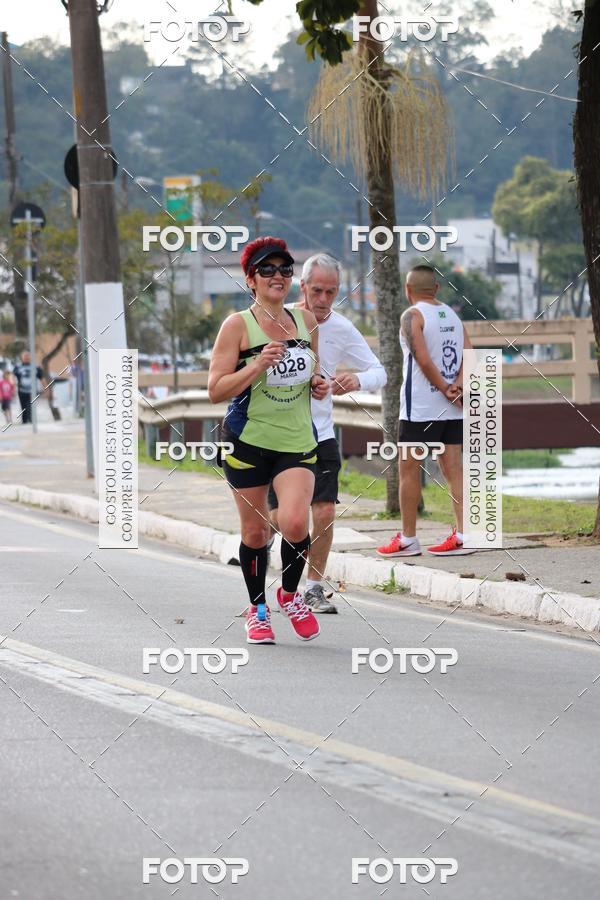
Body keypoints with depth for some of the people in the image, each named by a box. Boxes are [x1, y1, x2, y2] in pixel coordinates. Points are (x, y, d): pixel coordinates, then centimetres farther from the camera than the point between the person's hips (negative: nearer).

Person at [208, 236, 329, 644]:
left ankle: (290, 594, 12)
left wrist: (319, 384, 3)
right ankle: (257, 608, 28)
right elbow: (216, 390, -10)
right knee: (255, 530, 6)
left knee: (295, 522, -16)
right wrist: (258, 366, -21)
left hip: (298, 440, 2)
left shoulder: (306, 320, 8)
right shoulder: (238, 325, -6)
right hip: (248, 440, -2)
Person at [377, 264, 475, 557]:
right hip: (452, 410, 6)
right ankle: (462, 535, -1)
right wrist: (457, 387, -7)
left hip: (421, 407, -6)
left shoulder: (412, 316, -8)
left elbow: (423, 359, -18)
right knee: (453, 470, 5)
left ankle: (407, 539, 4)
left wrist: (445, 389, -10)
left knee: (408, 469, 2)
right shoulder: (452, 316, 13)